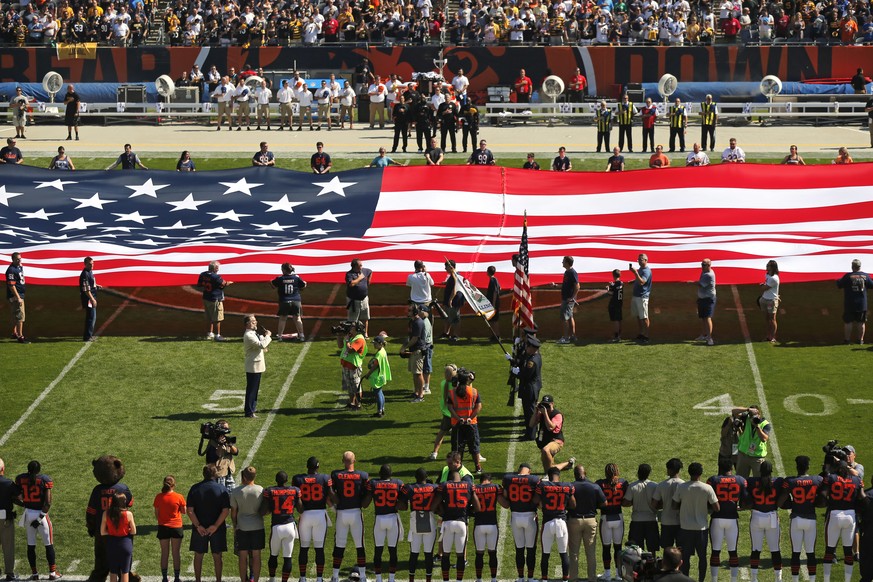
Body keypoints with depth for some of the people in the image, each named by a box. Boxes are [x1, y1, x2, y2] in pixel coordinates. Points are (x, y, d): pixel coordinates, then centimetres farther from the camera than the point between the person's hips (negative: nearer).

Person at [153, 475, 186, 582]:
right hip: (176, 527, -1)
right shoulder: (179, 497, -10)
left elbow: (156, 514, 0)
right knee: (176, 553, 7)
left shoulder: (158, 497, -6)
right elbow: (184, 511, -2)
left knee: (164, 553, 8)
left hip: (163, 527, 1)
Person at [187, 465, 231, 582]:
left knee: (198, 556, 11)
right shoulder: (222, 489, -6)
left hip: (199, 528, 1)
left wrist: (198, 526, -11)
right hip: (217, 529, -1)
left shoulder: (195, 489, -3)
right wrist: (215, 526, -14)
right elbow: (226, 510, -14)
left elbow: (190, 510, -9)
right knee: (217, 556, 9)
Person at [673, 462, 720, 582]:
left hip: (685, 527, 0)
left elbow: (675, 504, -1)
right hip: (701, 527, 0)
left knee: (685, 556, 9)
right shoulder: (707, 488, -12)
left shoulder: (681, 487, -9)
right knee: (702, 556, 12)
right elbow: (716, 508, -9)